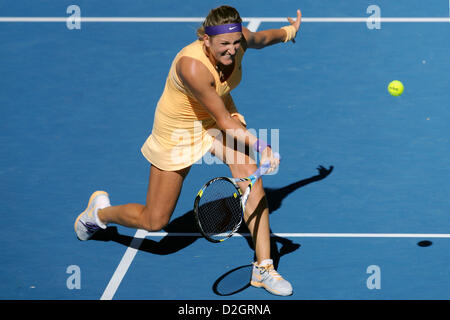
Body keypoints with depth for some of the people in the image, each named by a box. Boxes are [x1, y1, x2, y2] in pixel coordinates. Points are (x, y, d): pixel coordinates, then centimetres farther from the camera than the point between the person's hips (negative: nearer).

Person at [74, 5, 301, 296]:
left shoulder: (240, 39, -21)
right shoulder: (192, 67, -40)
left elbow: (262, 38, 7)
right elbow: (224, 122, -33)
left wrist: (289, 31, 25)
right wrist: (260, 147, -40)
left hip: (222, 115, 6)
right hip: (179, 132, -5)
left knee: (252, 176, -19)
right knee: (153, 222, 4)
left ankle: (263, 268, -9)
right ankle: (100, 211, 38)